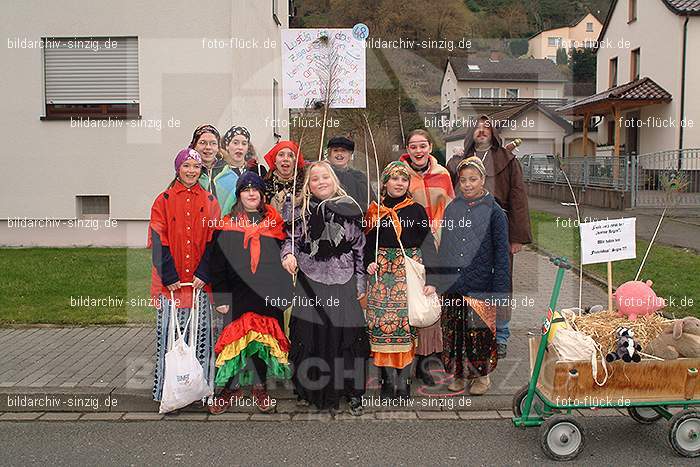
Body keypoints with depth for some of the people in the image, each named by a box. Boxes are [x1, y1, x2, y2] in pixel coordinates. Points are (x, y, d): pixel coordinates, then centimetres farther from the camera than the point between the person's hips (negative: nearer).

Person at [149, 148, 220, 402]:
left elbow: (213, 240, 3)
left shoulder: (209, 202, 9)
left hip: (200, 280, 1)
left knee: (200, 333, 2)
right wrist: (169, 276, -10)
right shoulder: (164, 200, 5)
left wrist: (203, 274, -7)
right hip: (171, 282, -1)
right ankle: (167, 389, 10)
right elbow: (159, 241, -2)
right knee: (169, 332, 0)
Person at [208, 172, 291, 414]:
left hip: (268, 294, 1)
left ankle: (260, 387, 19)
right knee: (234, 339, -2)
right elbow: (217, 264, 3)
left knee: (263, 339, 5)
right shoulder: (227, 226, 5)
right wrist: (220, 297, -4)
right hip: (237, 295, -1)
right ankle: (232, 387, 13)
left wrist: (284, 292, 5)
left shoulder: (275, 224, 10)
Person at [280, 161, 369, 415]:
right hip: (310, 282, 1)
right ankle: (310, 390, 17)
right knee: (310, 336, 0)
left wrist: (360, 281, 6)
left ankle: (352, 393, 13)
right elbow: (292, 239, 10)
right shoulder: (303, 210, 6)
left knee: (346, 334, -2)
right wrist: (288, 254, -13)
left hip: (343, 282, 0)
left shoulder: (350, 209, 5)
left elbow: (360, 247, 7)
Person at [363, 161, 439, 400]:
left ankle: (403, 381, 4)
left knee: (406, 325, -5)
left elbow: (428, 246, 1)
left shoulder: (417, 211, 4)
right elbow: (367, 245, 16)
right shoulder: (373, 211, 9)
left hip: (410, 273, -1)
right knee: (382, 323, -3)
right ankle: (389, 379, 7)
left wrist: (430, 280, -7)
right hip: (381, 275, 2)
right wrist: (369, 263, -4)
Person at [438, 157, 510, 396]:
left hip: (480, 285, -3)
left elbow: (501, 253, -5)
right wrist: (440, 281, 10)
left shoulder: (494, 212, -5)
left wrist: (500, 291, -9)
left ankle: (482, 374, 21)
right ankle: (460, 373, 25)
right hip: (452, 286, 4)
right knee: (453, 331, 9)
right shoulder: (451, 209, 6)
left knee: (479, 331, 3)